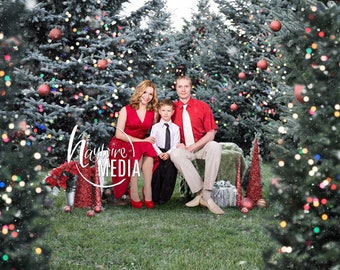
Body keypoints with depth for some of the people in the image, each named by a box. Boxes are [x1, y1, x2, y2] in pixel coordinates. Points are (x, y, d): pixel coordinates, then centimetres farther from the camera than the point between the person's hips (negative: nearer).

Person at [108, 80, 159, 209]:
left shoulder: (154, 113, 9)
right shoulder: (126, 110, -1)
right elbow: (119, 134, -9)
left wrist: (150, 142, -5)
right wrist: (141, 140, -15)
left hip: (142, 146, 3)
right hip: (122, 145, -3)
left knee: (149, 149, -31)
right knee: (138, 150, -35)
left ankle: (147, 191, -34)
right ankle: (133, 192, -34)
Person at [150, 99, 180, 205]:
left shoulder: (175, 128, 9)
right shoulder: (155, 127, 8)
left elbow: (176, 144, 2)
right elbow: (153, 142, 1)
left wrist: (168, 153, -14)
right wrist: (160, 153, -13)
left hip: (171, 154, 1)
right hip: (158, 153, -1)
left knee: (170, 168, -22)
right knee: (158, 168, -23)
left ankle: (164, 197, -11)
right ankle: (155, 196, -10)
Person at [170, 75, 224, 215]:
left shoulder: (202, 106, 0)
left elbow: (211, 133, -5)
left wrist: (193, 147, -14)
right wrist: (176, 143, -14)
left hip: (202, 147, 0)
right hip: (183, 149, 0)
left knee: (215, 146, -33)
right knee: (175, 154, -34)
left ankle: (206, 195, -33)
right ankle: (199, 192, -30)